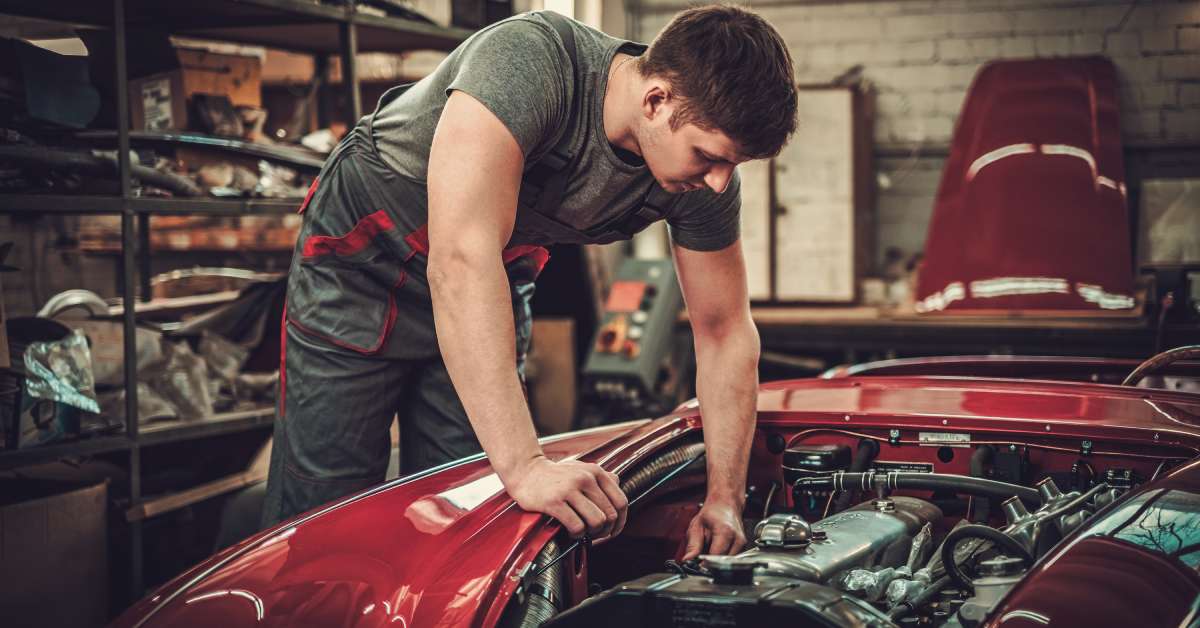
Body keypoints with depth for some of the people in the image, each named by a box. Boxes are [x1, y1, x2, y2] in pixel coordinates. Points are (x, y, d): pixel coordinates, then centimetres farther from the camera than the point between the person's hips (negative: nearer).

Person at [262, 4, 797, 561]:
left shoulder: (703, 181, -18)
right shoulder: (528, 60, -38)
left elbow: (726, 333, -5)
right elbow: (461, 259, -45)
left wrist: (724, 500, -11)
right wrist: (525, 466, -49)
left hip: (496, 285, 5)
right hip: (360, 263, -5)